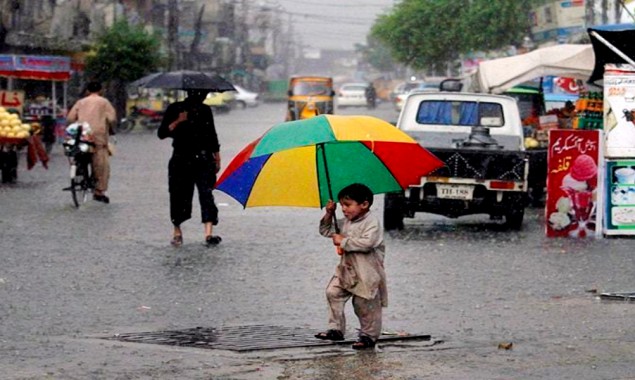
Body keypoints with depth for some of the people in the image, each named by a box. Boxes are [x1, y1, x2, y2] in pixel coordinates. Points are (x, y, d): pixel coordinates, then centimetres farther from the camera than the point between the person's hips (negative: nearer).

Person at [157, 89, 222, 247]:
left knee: (206, 193, -13)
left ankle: (208, 234, -22)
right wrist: (177, 122, -19)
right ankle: (177, 231, 23)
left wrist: (217, 157, 18)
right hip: (181, 160, -1)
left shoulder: (205, 110, 11)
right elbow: (161, 133, -6)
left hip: (203, 159, 1)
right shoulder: (174, 109, 1)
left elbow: (212, 136, 20)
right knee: (180, 195, 3)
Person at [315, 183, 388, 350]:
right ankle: (336, 329, 6)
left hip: (367, 273, -8)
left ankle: (369, 336, 14)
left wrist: (344, 241, -23)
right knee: (333, 293, -2)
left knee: (365, 305, 0)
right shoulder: (345, 223, 9)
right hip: (346, 269, 8)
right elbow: (326, 231, 19)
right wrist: (329, 214, 2)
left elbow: (367, 243, -30)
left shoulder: (371, 222, -16)